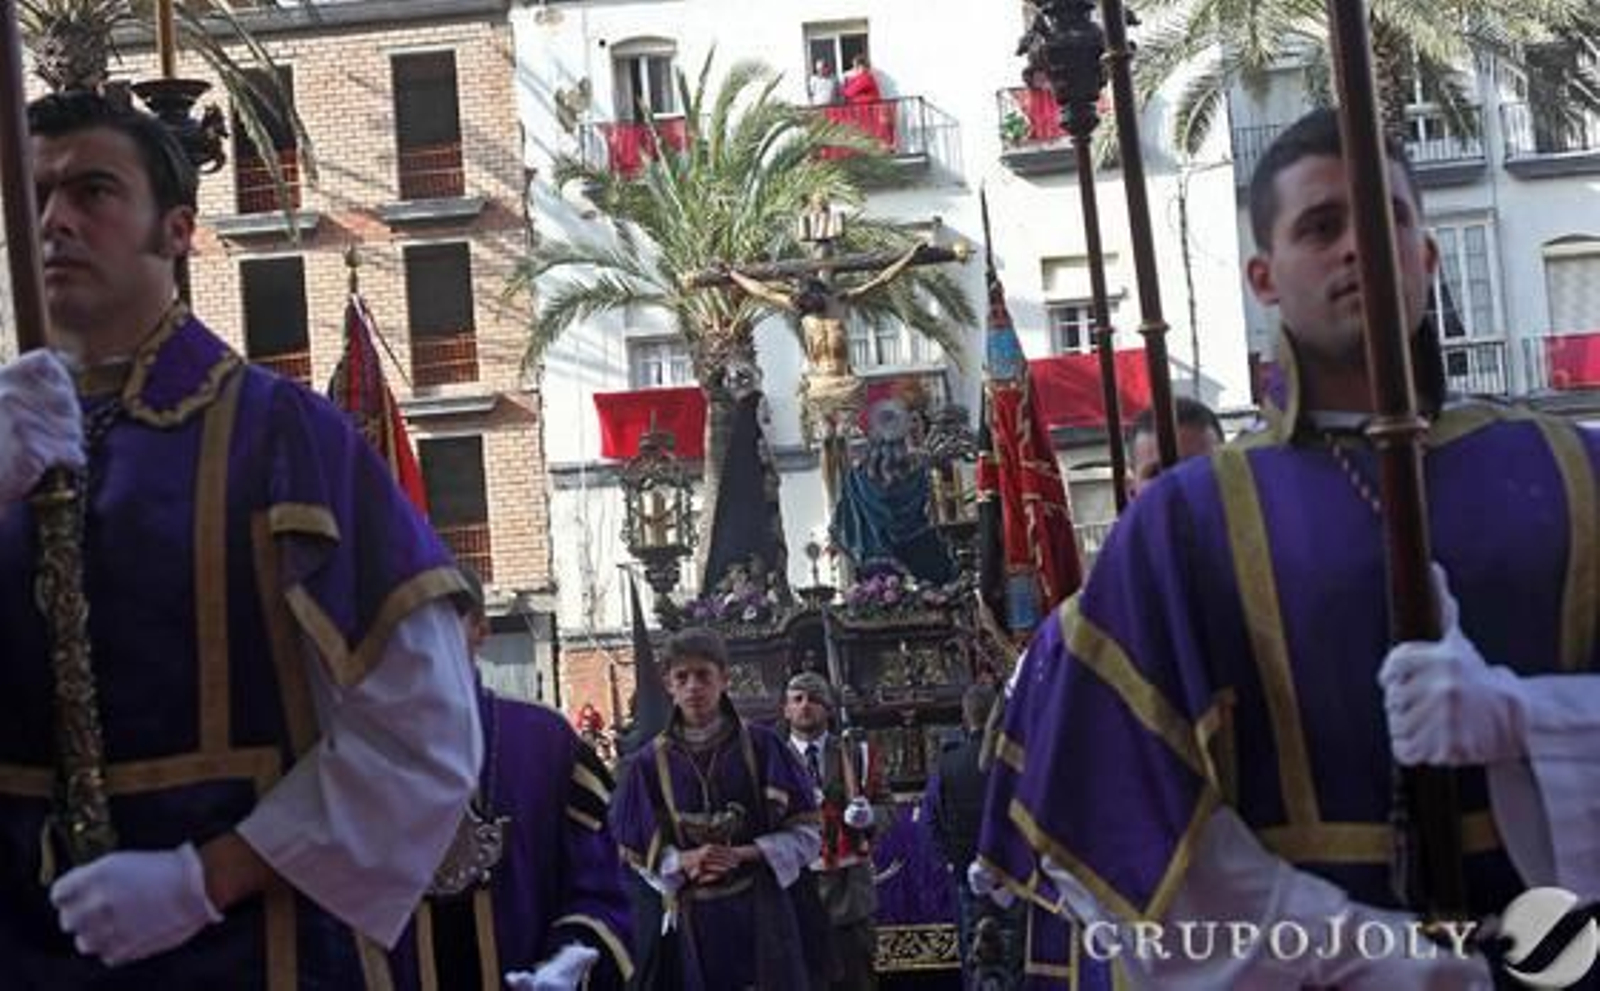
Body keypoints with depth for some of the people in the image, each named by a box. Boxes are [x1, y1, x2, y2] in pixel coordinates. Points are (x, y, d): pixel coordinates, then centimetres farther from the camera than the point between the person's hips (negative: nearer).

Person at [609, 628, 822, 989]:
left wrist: (746, 855, -12)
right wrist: (685, 862, -12)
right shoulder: (650, 763, 2)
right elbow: (634, 851, 6)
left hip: (761, 912, -1)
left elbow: (806, 832, 2)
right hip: (692, 918, 1)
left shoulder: (761, 746, -1)